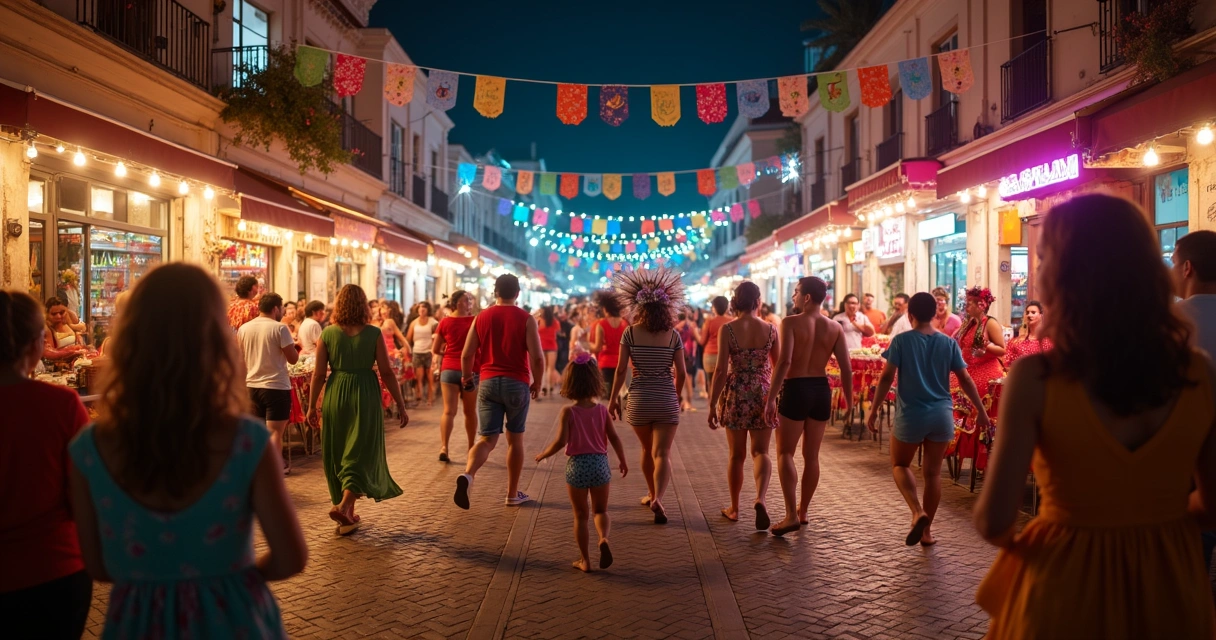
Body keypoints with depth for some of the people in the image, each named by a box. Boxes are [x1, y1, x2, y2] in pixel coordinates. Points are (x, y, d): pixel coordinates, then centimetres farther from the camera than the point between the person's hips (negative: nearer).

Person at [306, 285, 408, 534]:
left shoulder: (327, 334, -3)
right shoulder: (374, 334, -6)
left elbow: (319, 374, -2)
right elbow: (387, 372, -6)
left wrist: (311, 406, 9)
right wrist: (401, 406, 1)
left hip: (336, 396, 2)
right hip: (366, 395, -2)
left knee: (337, 453, 14)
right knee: (362, 453, 7)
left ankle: (348, 515, 23)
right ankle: (343, 505, -12)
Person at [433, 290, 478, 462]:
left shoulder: (445, 322, 0)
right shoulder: (474, 321, -3)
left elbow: (435, 349, 4)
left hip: (449, 369, 0)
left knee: (449, 411, -5)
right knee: (470, 411, 14)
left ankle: (444, 447, -20)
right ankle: (471, 448, 25)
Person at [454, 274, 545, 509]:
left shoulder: (481, 318, 4)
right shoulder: (526, 319, -4)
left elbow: (467, 355, 4)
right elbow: (537, 357, -11)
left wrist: (466, 377, 22)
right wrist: (537, 383, 4)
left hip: (487, 382, 2)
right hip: (517, 383, -2)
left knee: (487, 439, 2)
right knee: (515, 439, 13)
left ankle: (468, 475, -27)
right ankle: (513, 494, 21)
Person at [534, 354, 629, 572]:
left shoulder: (568, 412, -9)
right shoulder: (602, 410, 0)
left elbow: (561, 441, -17)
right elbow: (614, 438, 0)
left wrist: (543, 454, 0)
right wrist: (623, 461, 15)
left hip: (577, 466, -2)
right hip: (600, 464, 2)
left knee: (580, 515, 11)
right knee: (600, 511, 16)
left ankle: (585, 560, 15)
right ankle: (604, 538, -14)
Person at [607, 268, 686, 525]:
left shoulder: (630, 333, -5)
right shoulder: (673, 335, -3)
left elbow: (621, 370, -6)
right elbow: (681, 373, -1)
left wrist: (613, 398, 6)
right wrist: (677, 395, 18)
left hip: (639, 399, 1)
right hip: (667, 400, -1)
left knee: (647, 450, 20)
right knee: (662, 453, -2)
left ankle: (652, 494, 35)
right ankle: (657, 498, -24)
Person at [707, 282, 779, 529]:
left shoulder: (727, 329, -9)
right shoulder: (770, 329, -2)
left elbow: (722, 370, -11)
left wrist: (712, 404, -5)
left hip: (736, 395, -1)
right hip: (763, 394, 1)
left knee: (736, 454, 12)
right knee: (761, 451, 6)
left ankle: (734, 509, 22)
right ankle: (760, 498, -19)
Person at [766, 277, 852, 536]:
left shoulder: (791, 323, -10)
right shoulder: (835, 327, 3)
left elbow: (784, 361, -21)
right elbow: (846, 369, 0)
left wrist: (771, 398, -19)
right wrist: (848, 401, 11)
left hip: (795, 390, -5)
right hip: (821, 390, 5)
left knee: (785, 453, 4)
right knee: (811, 455, 15)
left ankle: (792, 515, -7)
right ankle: (803, 511, 26)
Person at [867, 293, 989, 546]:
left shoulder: (901, 341, -6)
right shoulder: (949, 343, 2)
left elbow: (887, 378, -9)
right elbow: (965, 380, 2)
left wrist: (874, 409, -2)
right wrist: (981, 410, 11)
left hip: (911, 414, -3)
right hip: (942, 414, 3)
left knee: (900, 464, 16)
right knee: (933, 472, 12)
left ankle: (917, 512, -8)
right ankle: (927, 531, 17)